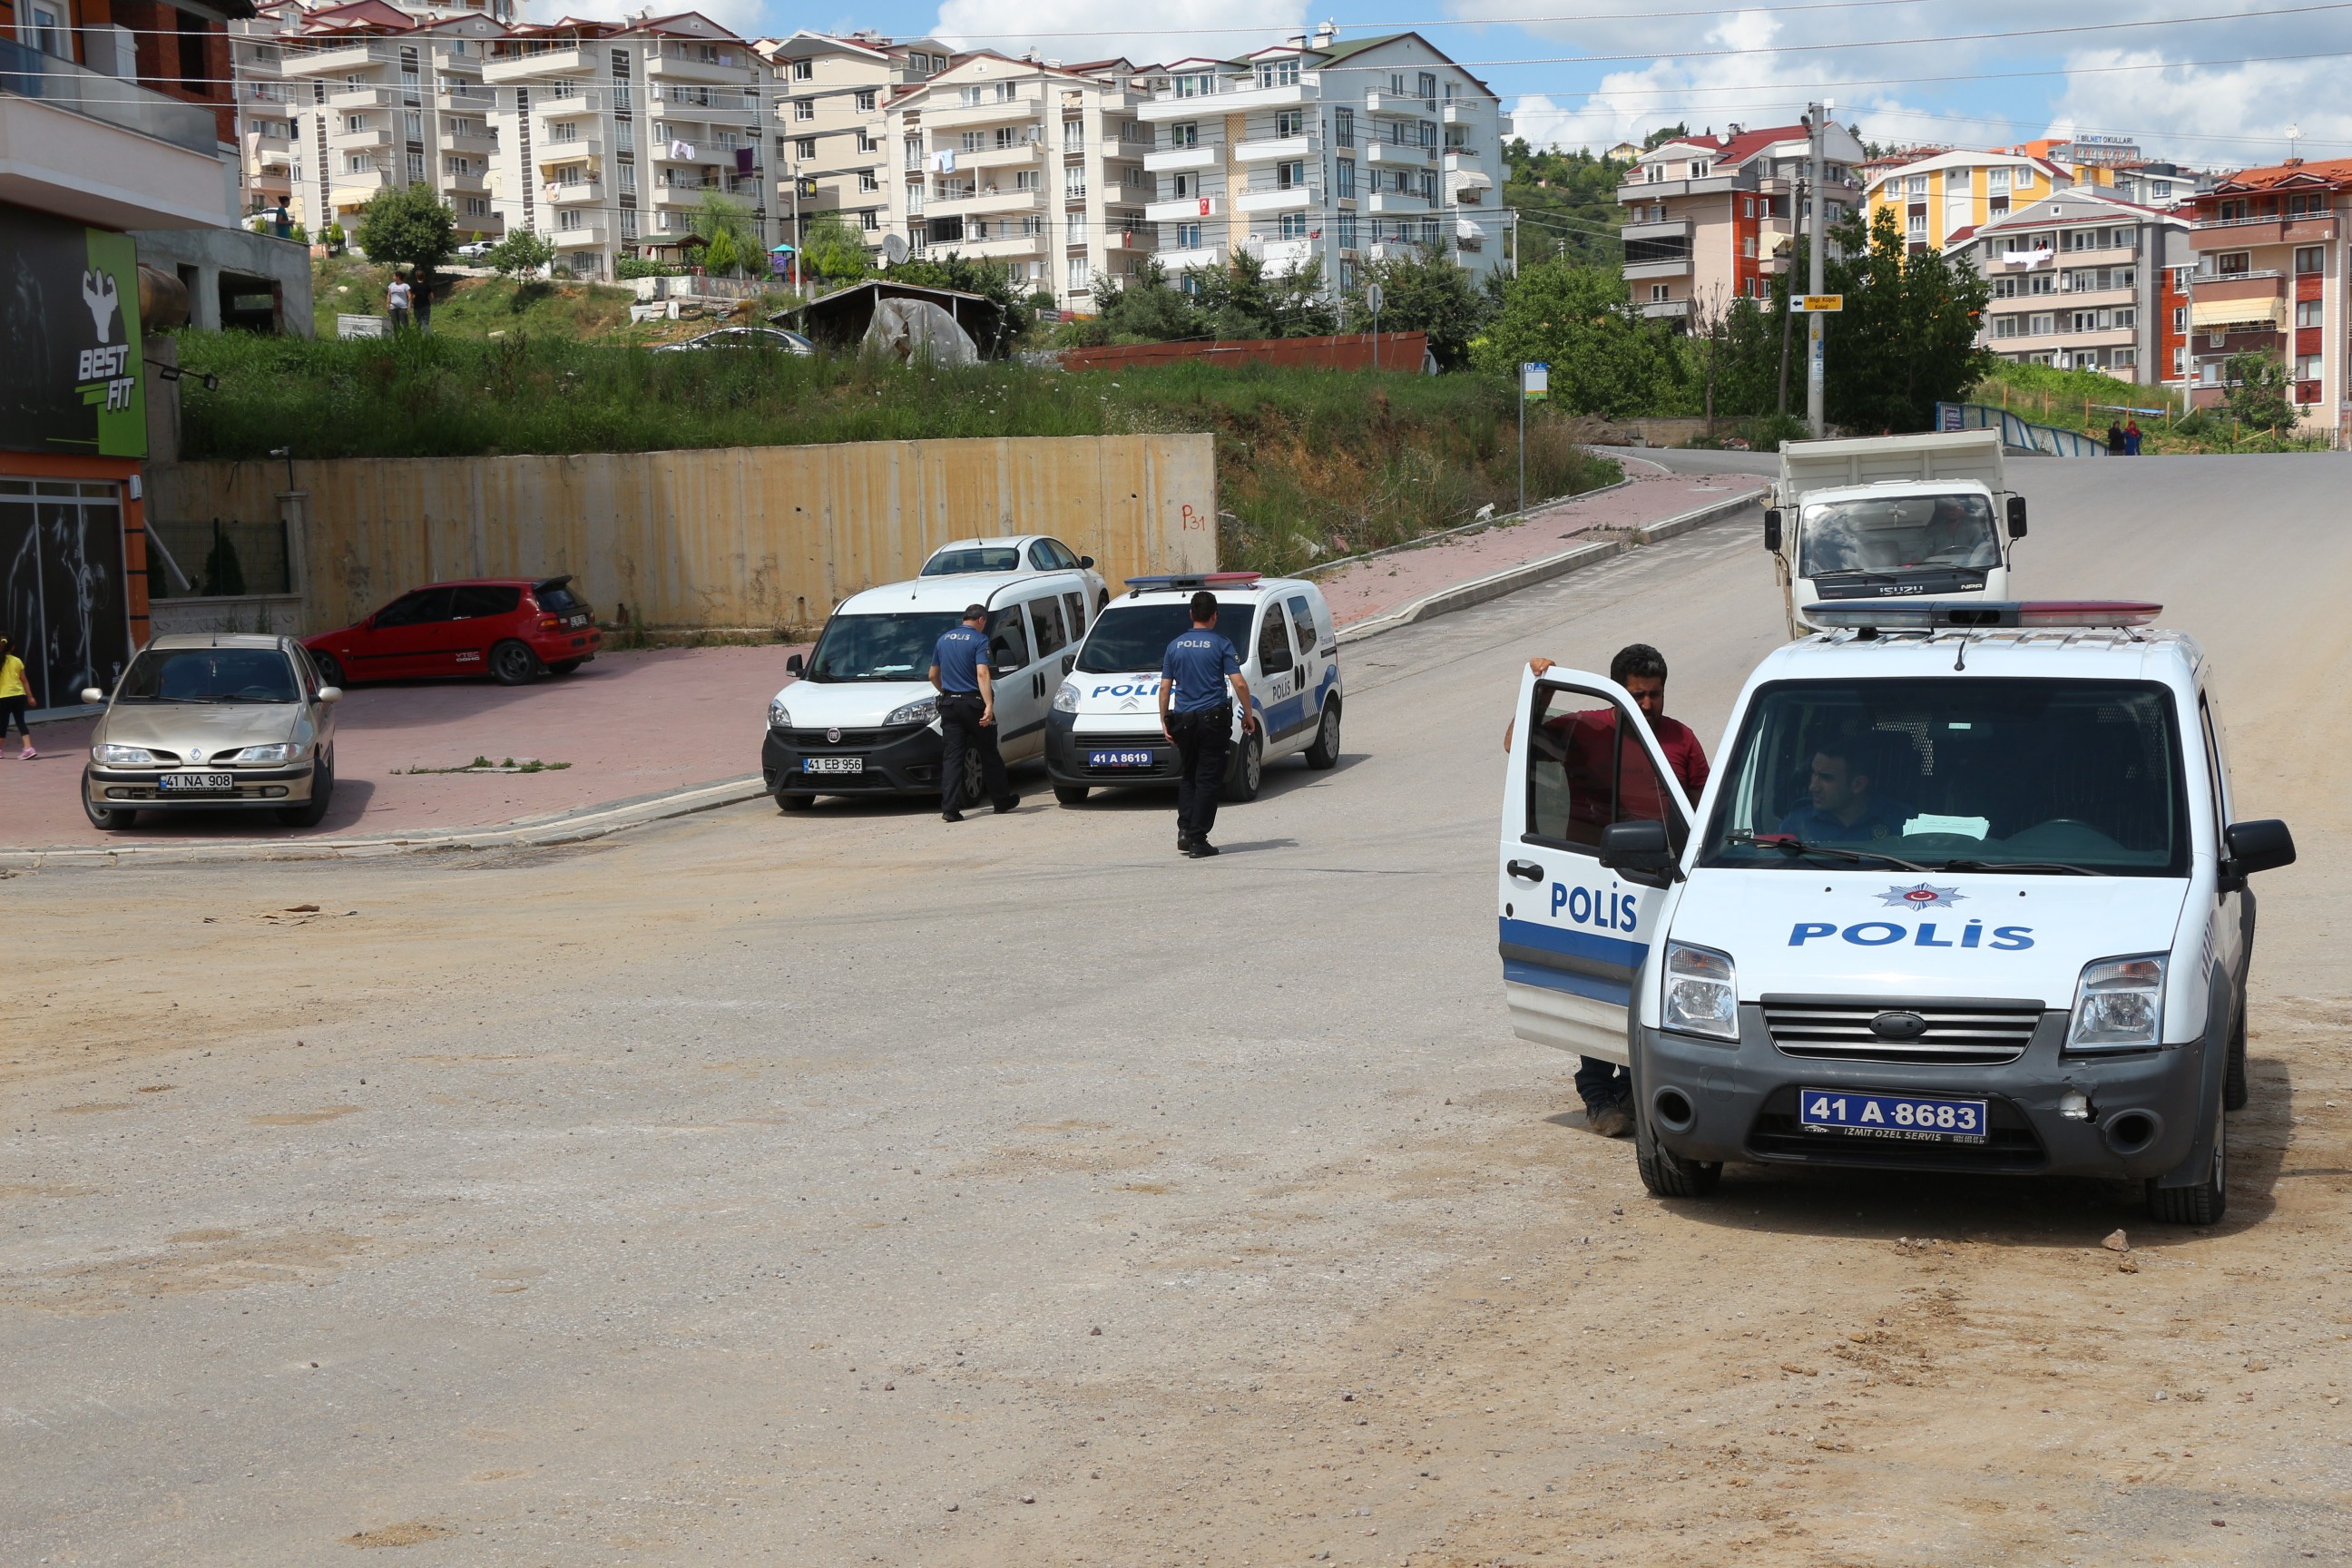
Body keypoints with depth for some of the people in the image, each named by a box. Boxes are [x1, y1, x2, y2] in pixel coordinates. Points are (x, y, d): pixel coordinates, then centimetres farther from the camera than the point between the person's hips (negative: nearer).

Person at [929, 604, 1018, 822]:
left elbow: (933, 675, 19)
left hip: (949, 704, 5)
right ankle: (1001, 800, 22)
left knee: (951, 756, 1)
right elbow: (982, 674, -19)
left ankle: (950, 807, -9)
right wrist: (989, 706, -25)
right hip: (972, 702, -5)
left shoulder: (944, 639, 12)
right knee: (989, 753, 10)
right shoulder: (979, 640, -8)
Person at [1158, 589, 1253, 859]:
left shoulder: (1175, 645, 7)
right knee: (1208, 779, 0)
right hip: (1213, 718, -3)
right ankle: (1198, 839, -3)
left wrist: (1164, 721, 13)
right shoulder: (1220, 644, -4)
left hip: (1182, 718, 4)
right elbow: (1239, 684, -10)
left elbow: (1165, 687, 7)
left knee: (1187, 776, 18)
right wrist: (1248, 715, 2)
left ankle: (1184, 832, 7)